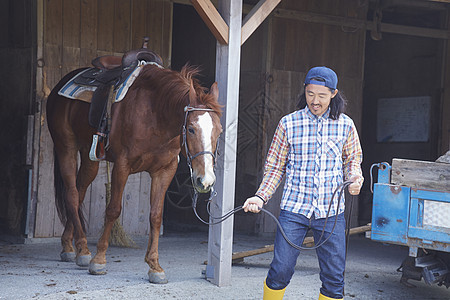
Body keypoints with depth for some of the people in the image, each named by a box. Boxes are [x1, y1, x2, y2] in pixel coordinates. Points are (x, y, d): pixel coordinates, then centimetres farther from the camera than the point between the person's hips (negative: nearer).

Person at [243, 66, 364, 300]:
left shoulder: (345, 125, 4)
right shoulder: (288, 123, 0)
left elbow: (352, 160, 17)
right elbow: (275, 167, 5)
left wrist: (355, 179, -5)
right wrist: (260, 197, -8)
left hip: (331, 213, 1)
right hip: (294, 209, -1)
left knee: (334, 278, 4)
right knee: (280, 271, -4)